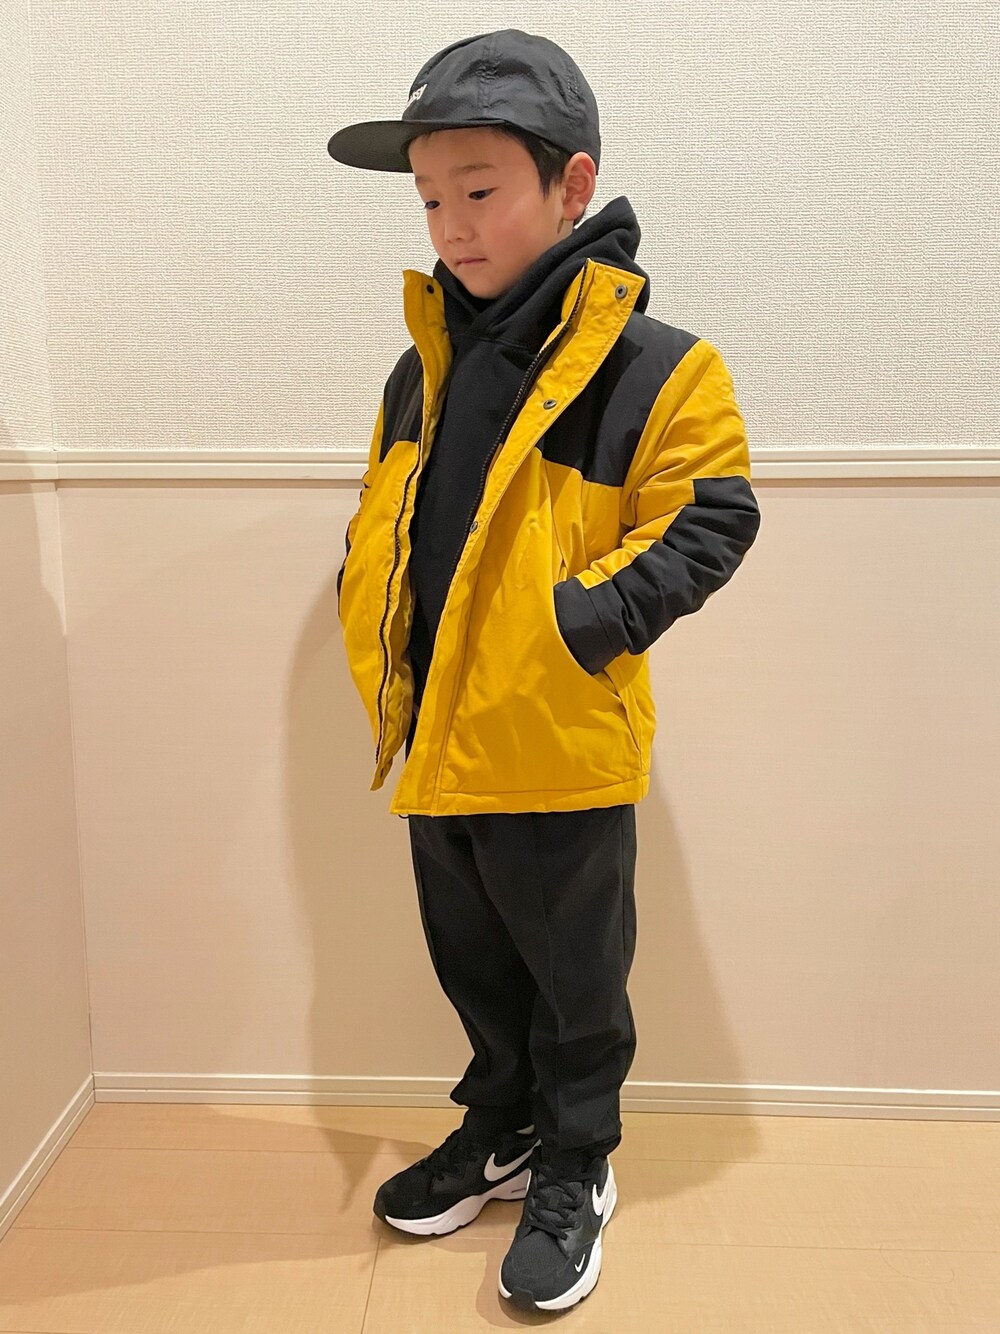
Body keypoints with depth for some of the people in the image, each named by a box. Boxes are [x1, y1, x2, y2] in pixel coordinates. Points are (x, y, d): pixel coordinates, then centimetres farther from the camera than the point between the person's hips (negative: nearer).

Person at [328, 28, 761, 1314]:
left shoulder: (656, 367, -11)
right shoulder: (421, 367, 8)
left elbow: (709, 522, -12)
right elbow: (377, 524, 16)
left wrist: (583, 621, -21)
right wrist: (376, 651, 3)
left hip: (560, 747, -6)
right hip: (433, 740, 6)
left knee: (573, 979, 13)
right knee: (473, 965, 22)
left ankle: (575, 1170, 37)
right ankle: (500, 1130, 46)